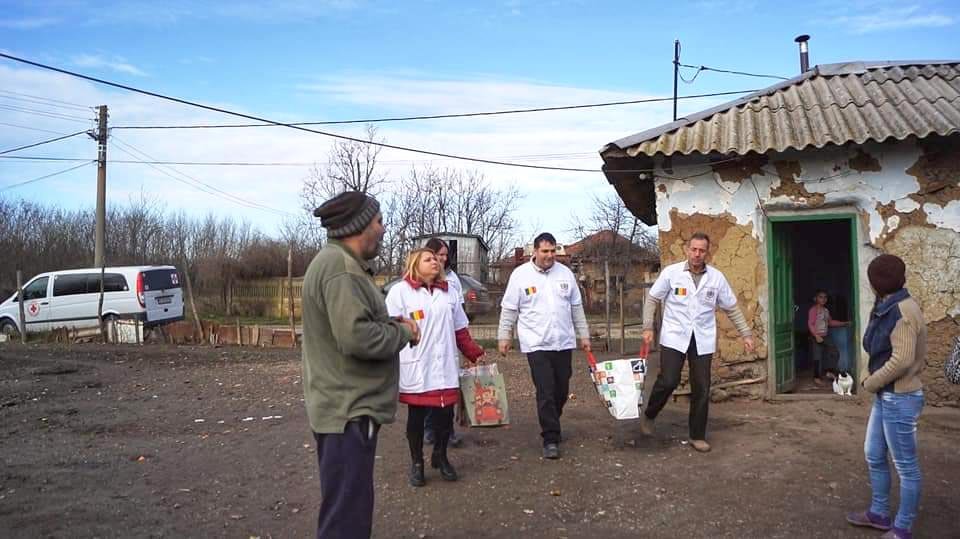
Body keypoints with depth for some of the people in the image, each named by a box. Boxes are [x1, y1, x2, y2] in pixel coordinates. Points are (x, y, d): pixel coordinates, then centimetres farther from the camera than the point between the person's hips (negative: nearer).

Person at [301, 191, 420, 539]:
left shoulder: (337, 262, 15)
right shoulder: (340, 267, -20)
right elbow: (357, 337, -29)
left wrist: (393, 324, 5)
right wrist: (403, 333, -13)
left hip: (345, 406, 11)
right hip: (348, 411, -11)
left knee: (347, 506, 22)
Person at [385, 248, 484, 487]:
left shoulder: (448, 292, 15)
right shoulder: (400, 291, -3)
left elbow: (460, 330, 19)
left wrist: (475, 353, 14)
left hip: (445, 368, 4)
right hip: (415, 369, -4)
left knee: (445, 414, 6)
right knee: (416, 416, 6)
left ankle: (440, 457, 30)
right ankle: (416, 463, 25)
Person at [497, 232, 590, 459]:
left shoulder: (565, 273, 7)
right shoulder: (520, 274, -3)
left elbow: (576, 307, 14)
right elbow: (509, 309, 1)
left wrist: (583, 334, 13)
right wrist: (504, 336, -2)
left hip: (564, 343, 4)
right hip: (536, 345, -4)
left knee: (561, 391, 11)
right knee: (546, 393, -7)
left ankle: (550, 426, 33)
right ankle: (551, 439, 1)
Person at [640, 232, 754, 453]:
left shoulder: (716, 277, 2)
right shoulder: (671, 272, -4)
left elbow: (731, 308, 11)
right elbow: (652, 299, 3)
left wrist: (746, 333, 8)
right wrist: (648, 327, -5)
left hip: (703, 340, 3)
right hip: (674, 337, -2)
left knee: (702, 389, 4)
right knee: (668, 381, -13)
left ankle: (698, 436, 18)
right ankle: (649, 415, 15)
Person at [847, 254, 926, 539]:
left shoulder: (903, 311, -21)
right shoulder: (889, 308, 8)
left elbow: (902, 360, -26)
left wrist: (870, 383, -13)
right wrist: (872, 378, 2)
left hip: (900, 399, -10)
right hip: (885, 397, 10)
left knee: (905, 466, 5)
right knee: (874, 457, 19)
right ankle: (879, 514, 34)